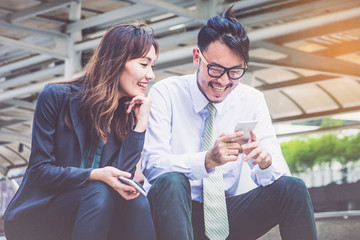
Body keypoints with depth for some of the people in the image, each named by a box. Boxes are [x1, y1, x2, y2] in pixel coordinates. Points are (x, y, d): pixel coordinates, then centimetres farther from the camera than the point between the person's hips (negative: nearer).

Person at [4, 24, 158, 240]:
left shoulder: (129, 114, 4)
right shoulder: (57, 97, -7)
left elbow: (119, 181, -9)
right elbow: (40, 171, -11)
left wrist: (141, 124, -14)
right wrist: (94, 175, -27)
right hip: (33, 219, -4)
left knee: (136, 201, -26)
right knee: (99, 193, -32)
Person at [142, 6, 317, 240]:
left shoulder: (252, 100, 2)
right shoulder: (165, 94, -8)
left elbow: (278, 171, -4)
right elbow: (152, 164, -20)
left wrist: (265, 160, -29)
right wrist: (207, 160, -37)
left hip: (231, 216, 3)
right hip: (178, 213, -3)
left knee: (292, 187, -20)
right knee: (171, 181, -35)